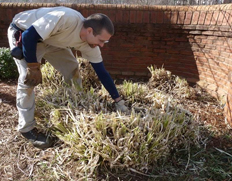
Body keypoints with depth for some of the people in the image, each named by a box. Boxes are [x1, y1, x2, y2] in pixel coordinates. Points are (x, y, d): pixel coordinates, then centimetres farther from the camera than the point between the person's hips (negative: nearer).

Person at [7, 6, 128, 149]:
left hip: (50, 39, 6)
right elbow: (28, 36, -35)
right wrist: (33, 67, -27)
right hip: (22, 32, -5)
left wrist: (119, 101, -9)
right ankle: (27, 127, -2)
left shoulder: (89, 43, -18)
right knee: (29, 77, -19)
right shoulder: (66, 19, -41)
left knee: (73, 71, -2)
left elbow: (101, 72, -12)